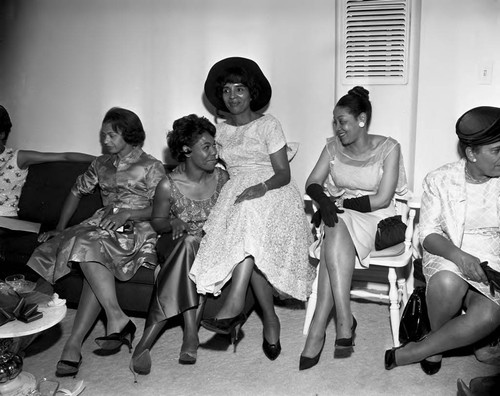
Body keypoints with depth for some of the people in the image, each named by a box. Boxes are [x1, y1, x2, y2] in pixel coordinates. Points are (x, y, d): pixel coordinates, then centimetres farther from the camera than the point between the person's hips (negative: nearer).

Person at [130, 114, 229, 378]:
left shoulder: (221, 177, -2)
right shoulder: (168, 186, -9)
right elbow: (157, 222, 4)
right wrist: (173, 223, -17)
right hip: (176, 246, -2)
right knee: (189, 243, -36)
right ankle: (190, 334, -34)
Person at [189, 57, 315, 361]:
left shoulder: (268, 125, 3)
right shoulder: (221, 131, 17)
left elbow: (283, 174, -4)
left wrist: (262, 187, -23)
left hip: (273, 194, -3)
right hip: (236, 194, 3)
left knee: (251, 214, -38)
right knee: (251, 249, -28)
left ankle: (235, 304, -41)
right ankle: (270, 319, -15)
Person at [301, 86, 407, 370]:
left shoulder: (388, 148, -4)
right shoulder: (333, 146, 9)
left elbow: (381, 199, -11)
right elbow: (312, 183, 4)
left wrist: (341, 203, -14)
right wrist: (325, 201, -18)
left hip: (376, 219, -3)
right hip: (340, 218, 3)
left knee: (334, 237, -34)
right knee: (336, 231, -34)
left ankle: (318, 329, -34)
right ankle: (345, 320, -35)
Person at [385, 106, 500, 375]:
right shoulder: (440, 180, -1)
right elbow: (428, 234, -6)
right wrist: (457, 255, -26)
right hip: (447, 257, -1)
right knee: (448, 281, -38)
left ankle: (410, 353, -12)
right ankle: (435, 346, -6)